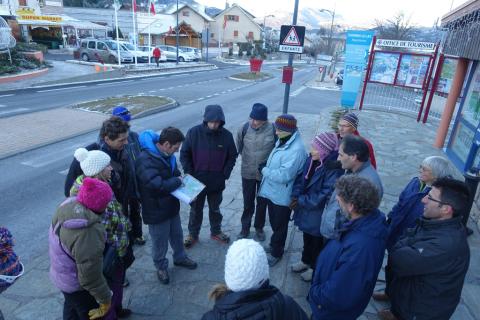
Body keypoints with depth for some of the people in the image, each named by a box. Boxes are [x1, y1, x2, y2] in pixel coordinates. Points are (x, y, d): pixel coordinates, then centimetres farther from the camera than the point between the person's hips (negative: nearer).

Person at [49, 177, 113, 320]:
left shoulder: (68, 205, -18)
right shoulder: (88, 234, -40)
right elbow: (91, 277, -30)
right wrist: (106, 299, -14)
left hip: (60, 273, 7)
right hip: (75, 283, -7)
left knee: (72, 306, 32)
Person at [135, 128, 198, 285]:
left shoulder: (167, 155, -1)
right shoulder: (146, 160, -29)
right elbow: (157, 185, -37)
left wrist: (180, 179, -6)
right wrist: (178, 181, -21)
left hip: (172, 206, 8)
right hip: (156, 211, -8)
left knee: (177, 235, 26)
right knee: (160, 242, 15)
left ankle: (180, 257, 51)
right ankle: (161, 266, 40)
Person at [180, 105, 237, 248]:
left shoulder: (227, 135, -9)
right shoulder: (194, 132, -12)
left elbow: (232, 157, 1)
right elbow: (184, 154, -4)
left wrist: (225, 175, -7)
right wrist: (188, 173, -11)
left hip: (217, 182, 1)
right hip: (197, 181, -1)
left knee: (215, 209, 21)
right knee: (196, 209, 17)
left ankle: (216, 232, 42)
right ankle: (192, 234, 36)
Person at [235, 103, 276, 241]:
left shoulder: (273, 130, -18)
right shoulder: (244, 128, -14)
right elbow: (239, 147, 4)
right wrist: (247, 158, 9)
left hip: (265, 173, -1)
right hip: (247, 173, 1)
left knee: (262, 203, 16)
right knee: (248, 203, 16)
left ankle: (259, 228, 37)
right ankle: (245, 228, 36)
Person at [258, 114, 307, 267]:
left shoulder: (296, 149, -28)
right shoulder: (282, 141, 3)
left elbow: (283, 175, -31)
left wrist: (265, 170, -18)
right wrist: (267, 170, 0)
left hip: (282, 196, -9)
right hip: (272, 191, 9)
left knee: (279, 225, 12)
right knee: (274, 222, 26)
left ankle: (276, 252, 31)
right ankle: (275, 244, 47)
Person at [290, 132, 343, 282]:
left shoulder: (333, 169, -28)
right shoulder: (312, 159, -6)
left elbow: (325, 195, -29)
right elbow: (301, 177, 4)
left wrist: (301, 201, -21)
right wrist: (295, 195, -11)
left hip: (319, 214, -7)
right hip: (306, 209, 7)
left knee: (317, 241, 17)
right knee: (307, 237, 27)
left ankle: (315, 267, 40)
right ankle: (305, 261, 50)